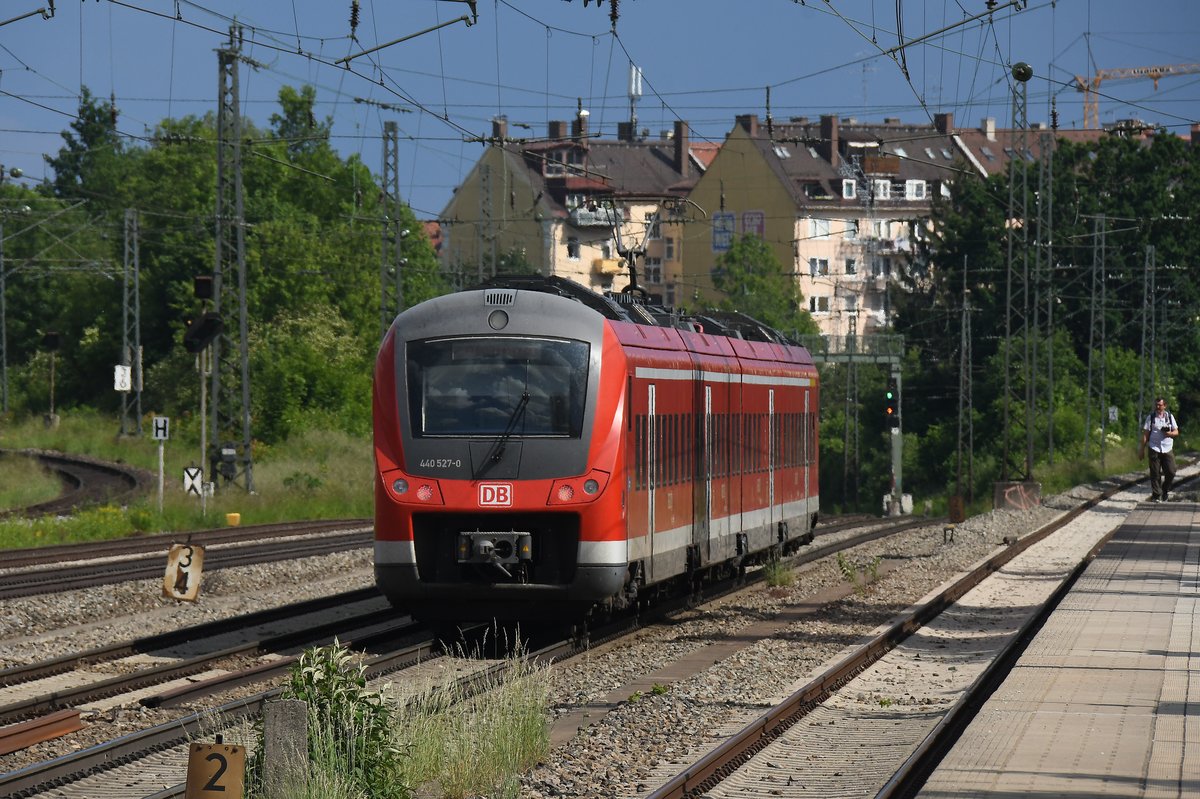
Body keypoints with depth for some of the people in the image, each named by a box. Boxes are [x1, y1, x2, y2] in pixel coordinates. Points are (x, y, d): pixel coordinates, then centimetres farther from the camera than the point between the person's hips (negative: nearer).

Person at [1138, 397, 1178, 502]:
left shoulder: (1170, 416, 10)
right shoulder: (1151, 417, 4)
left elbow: (1176, 432, 10)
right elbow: (1145, 434, 2)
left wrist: (1169, 433, -13)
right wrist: (1141, 450, -3)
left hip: (1167, 449, 2)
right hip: (1154, 449, -2)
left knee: (1171, 472, -3)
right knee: (1155, 474, -3)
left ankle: (1164, 491, 18)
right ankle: (1156, 495, 3)